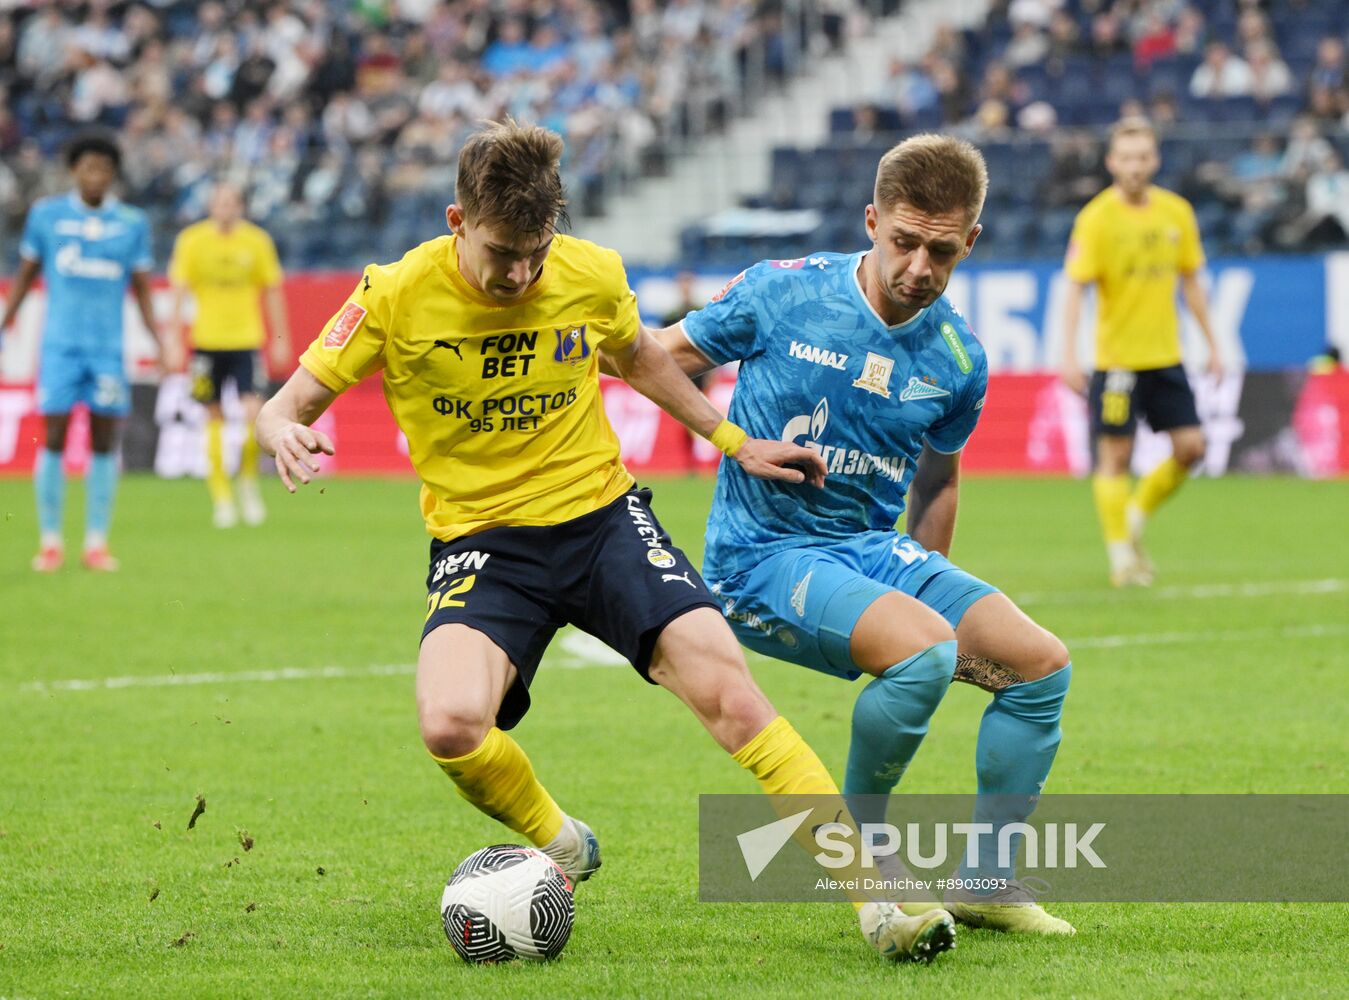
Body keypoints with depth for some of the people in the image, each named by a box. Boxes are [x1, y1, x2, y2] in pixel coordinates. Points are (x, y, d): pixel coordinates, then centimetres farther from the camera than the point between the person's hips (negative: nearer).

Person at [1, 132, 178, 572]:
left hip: (109, 348, 1)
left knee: (104, 441, 0)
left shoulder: (132, 223, 6)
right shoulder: (46, 215, 4)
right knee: (54, 439, -5)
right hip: (60, 344, -1)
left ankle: (96, 541, 7)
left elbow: (142, 289, 10)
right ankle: (50, 542, 3)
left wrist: (161, 341, 1)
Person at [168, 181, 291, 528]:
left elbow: (272, 291, 9)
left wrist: (280, 340, 9)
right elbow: (179, 290, 2)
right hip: (208, 340, 0)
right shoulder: (192, 240, -1)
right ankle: (221, 496, 14)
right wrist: (175, 339, -3)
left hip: (247, 340, 0)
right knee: (215, 418, 4)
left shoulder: (257, 241, 2)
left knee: (253, 413, -13)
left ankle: (248, 480, 10)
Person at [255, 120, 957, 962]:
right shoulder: (398, 297, -12)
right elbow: (290, 403, -5)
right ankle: (561, 847, 3)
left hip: (602, 514, 1)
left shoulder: (592, 276, -5)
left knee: (731, 695, -17)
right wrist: (286, 435, -29)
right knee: (451, 725, -29)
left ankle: (876, 898, -11)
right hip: (482, 543, -1)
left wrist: (734, 441, 17)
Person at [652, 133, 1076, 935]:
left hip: (874, 550, 6)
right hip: (762, 558, -6)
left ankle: (985, 880, 7)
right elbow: (661, 356, 2)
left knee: (1041, 663, -6)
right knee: (926, 649, -30)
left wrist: (929, 582, 18)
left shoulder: (957, 359, 3)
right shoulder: (780, 295, -10)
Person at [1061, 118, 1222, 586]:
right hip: (1116, 355, -5)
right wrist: (1069, 356, -20)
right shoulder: (1096, 218, -9)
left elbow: (1190, 282, 15)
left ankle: (1136, 514, 22)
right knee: (1116, 454, -4)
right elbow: (1075, 288, -11)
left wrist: (1211, 346, 15)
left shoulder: (1176, 212, 5)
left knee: (1190, 446, 0)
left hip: (1165, 355, 5)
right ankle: (1120, 553, 5)